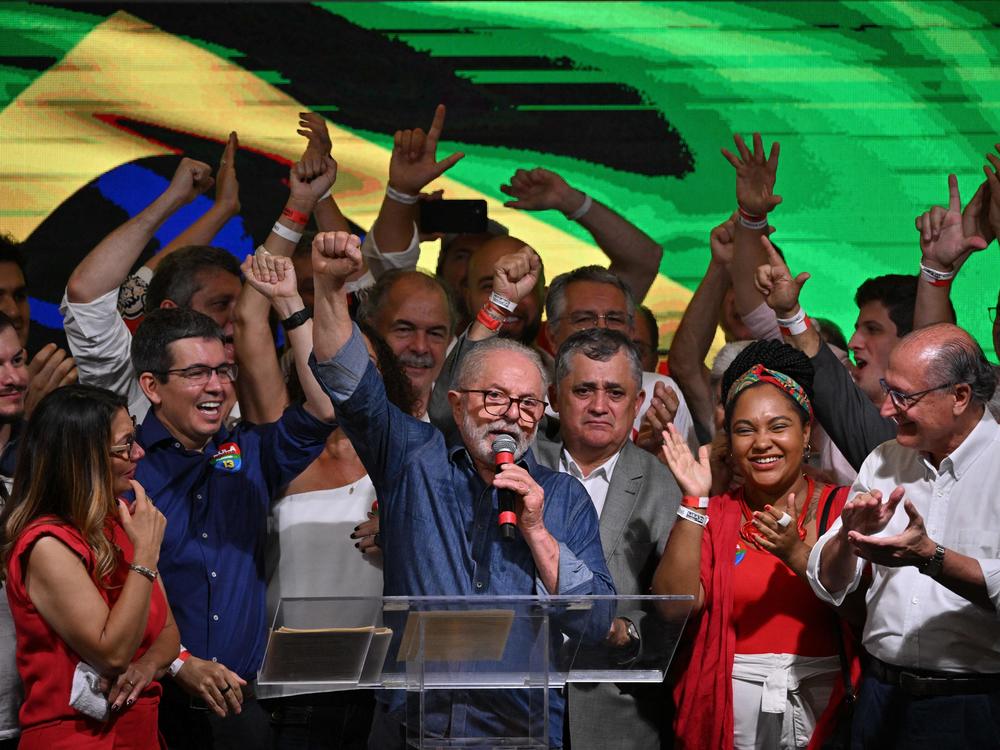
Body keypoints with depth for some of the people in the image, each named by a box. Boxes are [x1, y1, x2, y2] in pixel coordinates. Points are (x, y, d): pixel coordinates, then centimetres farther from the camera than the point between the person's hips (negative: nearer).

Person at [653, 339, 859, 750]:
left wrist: (797, 554, -22)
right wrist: (693, 501, -13)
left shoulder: (842, 505, 2)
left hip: (819, 700, -1)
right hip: (734, 709, 1)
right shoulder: (714, 516, 6)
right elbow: (676, 604, -11)